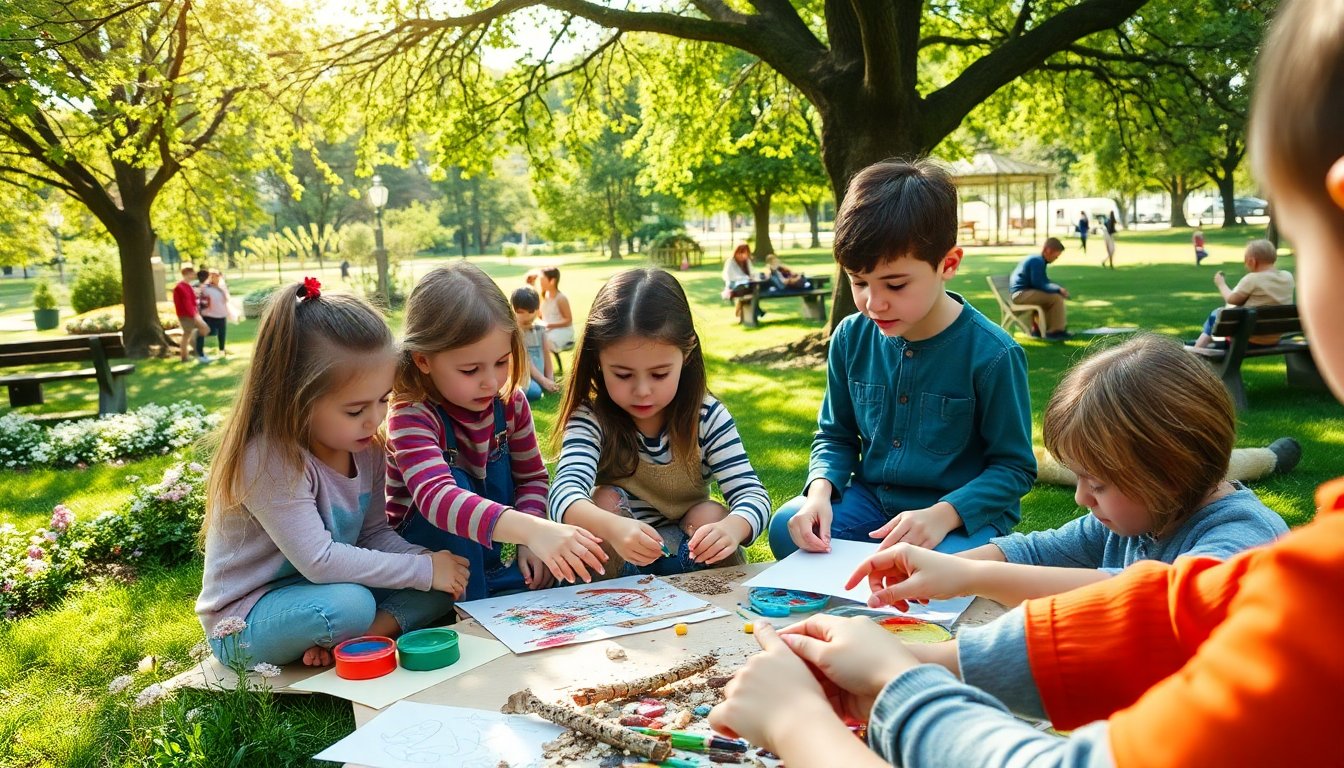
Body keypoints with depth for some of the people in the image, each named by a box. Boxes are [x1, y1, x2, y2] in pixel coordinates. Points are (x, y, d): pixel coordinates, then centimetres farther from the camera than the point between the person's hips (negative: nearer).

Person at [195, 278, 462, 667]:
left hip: (321, 589, 7)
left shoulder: (364, 446, -5)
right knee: (350, 605, -36)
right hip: (245, 619, -7)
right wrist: (423, 569, -27)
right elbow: (318, 560, -31)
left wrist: (428, 559, -16)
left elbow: (374, 533, 3)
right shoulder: (269, 460, -27)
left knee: (444, 584, -6)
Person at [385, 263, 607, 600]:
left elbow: (531, 476, 6)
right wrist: (531, 530, -58)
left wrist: (529, 541, -13)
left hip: (490, 556, 5)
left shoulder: (510, 403, -8)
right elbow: (435, 496, -44)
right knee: (456, 482, -31)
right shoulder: (412, 417, -26)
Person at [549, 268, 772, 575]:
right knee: (606, 499, -26)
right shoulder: (592, 419, -19)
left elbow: (752, 495, -21)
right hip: (613, 560, -1)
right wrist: (611, 527, -60)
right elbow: (565, 492, -36)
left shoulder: (708, 417, -14)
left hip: (689, 555, 1)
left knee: (711, 514, -26)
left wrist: (731, 528, -47)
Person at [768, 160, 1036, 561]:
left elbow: (1014, 466, -9)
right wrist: (821, 489, -14)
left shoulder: (992, 354, -17)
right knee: (787, 526, -20)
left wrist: (943, 514, -25)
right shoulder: (851, 338, -3)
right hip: (871, 498, 4)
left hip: (964, 513, -4)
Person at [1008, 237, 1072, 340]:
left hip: (1020, 294, 11)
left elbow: (1044, 282, 23)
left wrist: (1059, 289, 8)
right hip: (1021, 293, -11)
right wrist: (1059, 289, -16)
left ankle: (1039, 329, 22)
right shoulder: (1037, 261, -17)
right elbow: (1039, 284, -21)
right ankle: (1056, 331, -6)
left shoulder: (1038, 260, 16)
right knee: (1056, 298, -19)